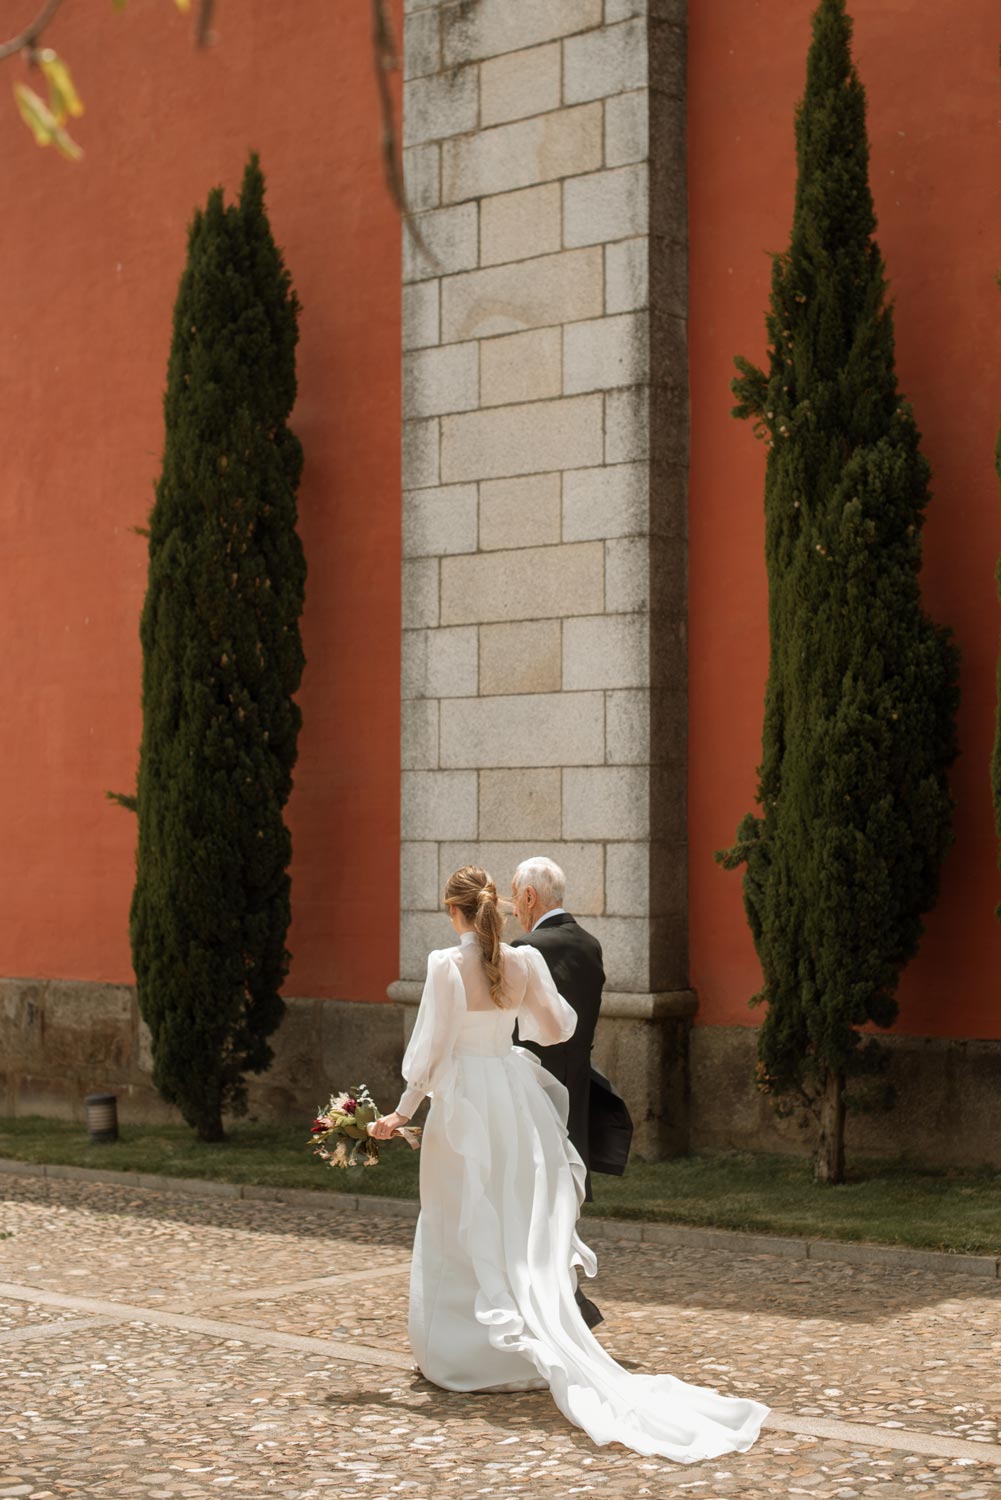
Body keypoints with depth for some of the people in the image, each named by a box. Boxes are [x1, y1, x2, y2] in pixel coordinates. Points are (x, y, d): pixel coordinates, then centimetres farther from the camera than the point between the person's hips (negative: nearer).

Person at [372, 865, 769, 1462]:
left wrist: (404, 1110, -4)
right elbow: (558, 1027, 8)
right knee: (523, 1228, 12)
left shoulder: (447, 965, -14)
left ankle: (460, 1352, 12)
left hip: (462, 1100, -4)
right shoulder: (526, 961, -2)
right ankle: (531, 1350, 15)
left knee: (464, 1231, 6)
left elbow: (432, 1046, -12)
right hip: (515, 1097, 4)